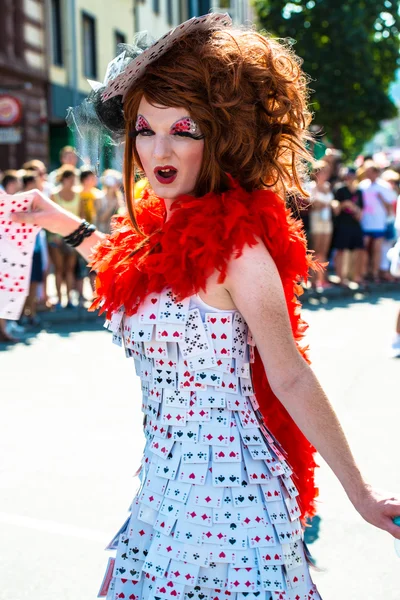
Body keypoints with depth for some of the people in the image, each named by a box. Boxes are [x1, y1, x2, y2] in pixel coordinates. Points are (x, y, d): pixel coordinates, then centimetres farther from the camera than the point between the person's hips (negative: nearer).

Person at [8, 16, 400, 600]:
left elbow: (292, 378, -14)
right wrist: (69, 226, 27)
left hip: (224, 490, -8)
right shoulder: (159, 228, 6)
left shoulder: (236, 243, -18)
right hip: (164, 486, 8)